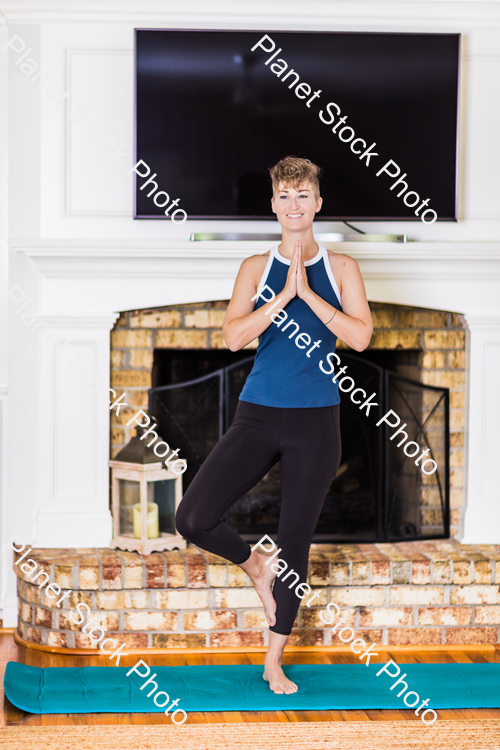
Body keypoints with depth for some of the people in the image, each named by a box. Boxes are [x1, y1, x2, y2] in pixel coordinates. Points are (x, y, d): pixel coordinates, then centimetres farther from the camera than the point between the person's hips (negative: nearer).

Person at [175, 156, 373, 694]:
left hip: (315, 421, 0)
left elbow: (361, 337, -9)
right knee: (192, 518, -15)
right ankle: (253, 565, 17)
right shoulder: (256, 268, 4)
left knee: (295, 544, 5)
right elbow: (234, 336, -9)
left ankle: (274, 662, 20)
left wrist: (308, 293, -14)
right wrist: (285, 295, -17)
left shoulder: (340, 268, 4)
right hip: (258, 414, 1)